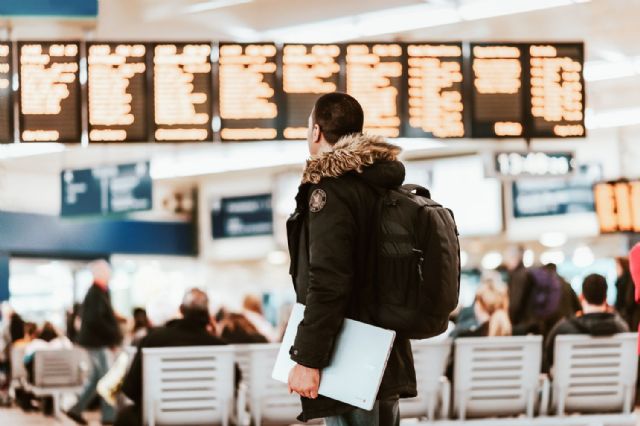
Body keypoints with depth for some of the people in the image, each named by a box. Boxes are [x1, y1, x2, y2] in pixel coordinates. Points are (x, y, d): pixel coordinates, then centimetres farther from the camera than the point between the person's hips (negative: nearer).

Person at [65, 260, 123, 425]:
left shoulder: (100, 292, 15)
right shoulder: (96, 294, -17)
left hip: (97, 341, 10)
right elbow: (95, 320, -25)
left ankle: (77, 409, 17)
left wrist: (114, 336, 11)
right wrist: (114, 336, -19)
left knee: (96, 378, 14)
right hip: (98, 342, -10)